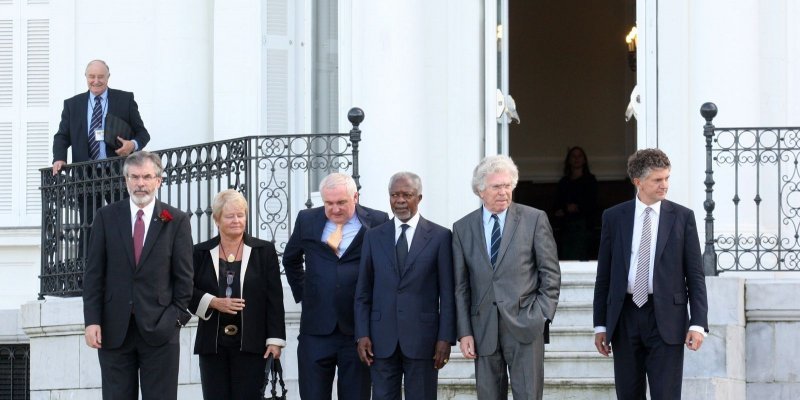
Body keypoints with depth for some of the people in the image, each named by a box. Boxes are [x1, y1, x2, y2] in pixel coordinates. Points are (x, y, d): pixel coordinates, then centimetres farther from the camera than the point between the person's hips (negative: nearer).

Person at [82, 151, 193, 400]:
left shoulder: (176, 221, 3)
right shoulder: (107, 217, 6)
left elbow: (184, 275, 4)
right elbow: (94, 273, 4)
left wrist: (178, 317, -4)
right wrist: (92, 321, -4)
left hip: (159, 329, -1)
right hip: (114, 330, 1)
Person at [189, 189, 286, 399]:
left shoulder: (264, 251, 5)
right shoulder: (201, 253, 9)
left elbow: (274, 299, 2)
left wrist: (275, 340, -5)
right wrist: (213, 303, -11)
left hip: (250, 344, -2)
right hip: (213, 345, 2)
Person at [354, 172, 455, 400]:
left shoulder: (440, 236, 2)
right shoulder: (374, 237, 10)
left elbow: (447, 294, 0)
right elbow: (363, 292, 10)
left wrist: (446, 338, -6)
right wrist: (362, 334, 1)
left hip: (422, 337, -2)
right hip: (382, 339, 2)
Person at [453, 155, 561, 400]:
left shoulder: (534, 219, 3)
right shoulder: (463, 228, 8)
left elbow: (551, 273, 4)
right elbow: (461, 286, 8)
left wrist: (542, 316, -5)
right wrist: (464, 332, 1)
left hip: (525, 325, -2)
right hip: (483, 330, 2)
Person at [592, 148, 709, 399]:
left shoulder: (682, 217, 3)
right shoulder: (614, 217, 6)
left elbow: (695, 274, 2)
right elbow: (604, 275, 9)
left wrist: (698, 323, -7)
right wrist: (600, 324, 6)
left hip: (666, 319, -2)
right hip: (625, 317, 2)